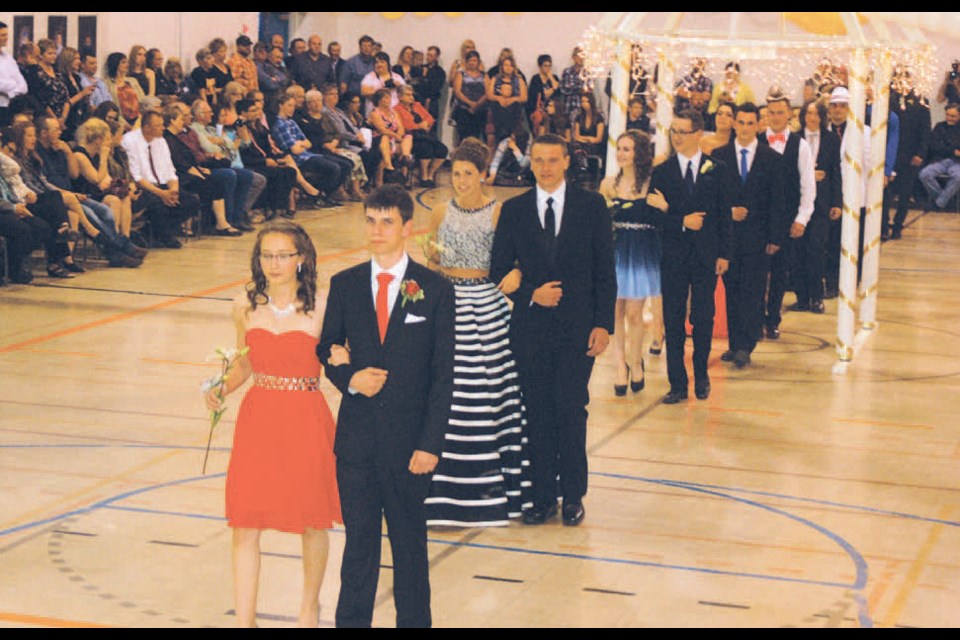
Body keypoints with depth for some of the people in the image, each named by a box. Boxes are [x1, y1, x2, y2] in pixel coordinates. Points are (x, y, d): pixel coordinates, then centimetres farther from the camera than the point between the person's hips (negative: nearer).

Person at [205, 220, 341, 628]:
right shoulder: (246, 305, 2)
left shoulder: (318, 308, -7)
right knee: (245, 526, -1)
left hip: (306, 421, -2)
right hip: (258, 419, 2)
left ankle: (310, 605, 36)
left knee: (312, 522, 13)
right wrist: (222, 390, -2)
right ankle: (244, 620, 6)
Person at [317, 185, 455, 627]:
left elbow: (443, 376, -5)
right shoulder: (344, 285, 4)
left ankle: (413, 620, 18)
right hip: (356, 436, 2)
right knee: (359, 539, 9)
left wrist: (430, 443, -10)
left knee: (410, 540, 7)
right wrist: (349, 378, -8)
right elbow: (326, 350, 14)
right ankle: (351, 619, 19)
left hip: (409, 438, -2)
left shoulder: (435, 290, -3)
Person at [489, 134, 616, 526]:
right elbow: (499, 272, 8)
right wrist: (531, 295, -9)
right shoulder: (514, 210, 6)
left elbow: (605, 270, 2)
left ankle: (573, 496, 10)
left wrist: (603, 324, -5)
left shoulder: (591, 206, 2)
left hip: (578, 328, -1)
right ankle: (543, 497, 14)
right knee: (538, 414, 4)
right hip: (531, 328, 2)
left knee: (571, 409, -4)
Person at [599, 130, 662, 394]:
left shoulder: (652, 184, -4)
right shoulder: (609, 184, 3)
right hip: (615, 250, 2)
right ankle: (621, 366, 15)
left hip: (643, 253, -2)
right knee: (616, 312, 4)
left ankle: (635, 363, 20)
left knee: (634, 312, 0)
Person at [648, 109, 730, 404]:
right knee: (673, 321, 2)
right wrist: (682, 222, -14)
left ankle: (701, 376, 22)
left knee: (703, 318, 3)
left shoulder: (715, 170, 5)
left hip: (705, 255, 0)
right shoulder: (662, 171, 4)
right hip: (673, 255, 0)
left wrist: (724, 254, 1)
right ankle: (677, 383, 8)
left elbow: (723, 214, 5)